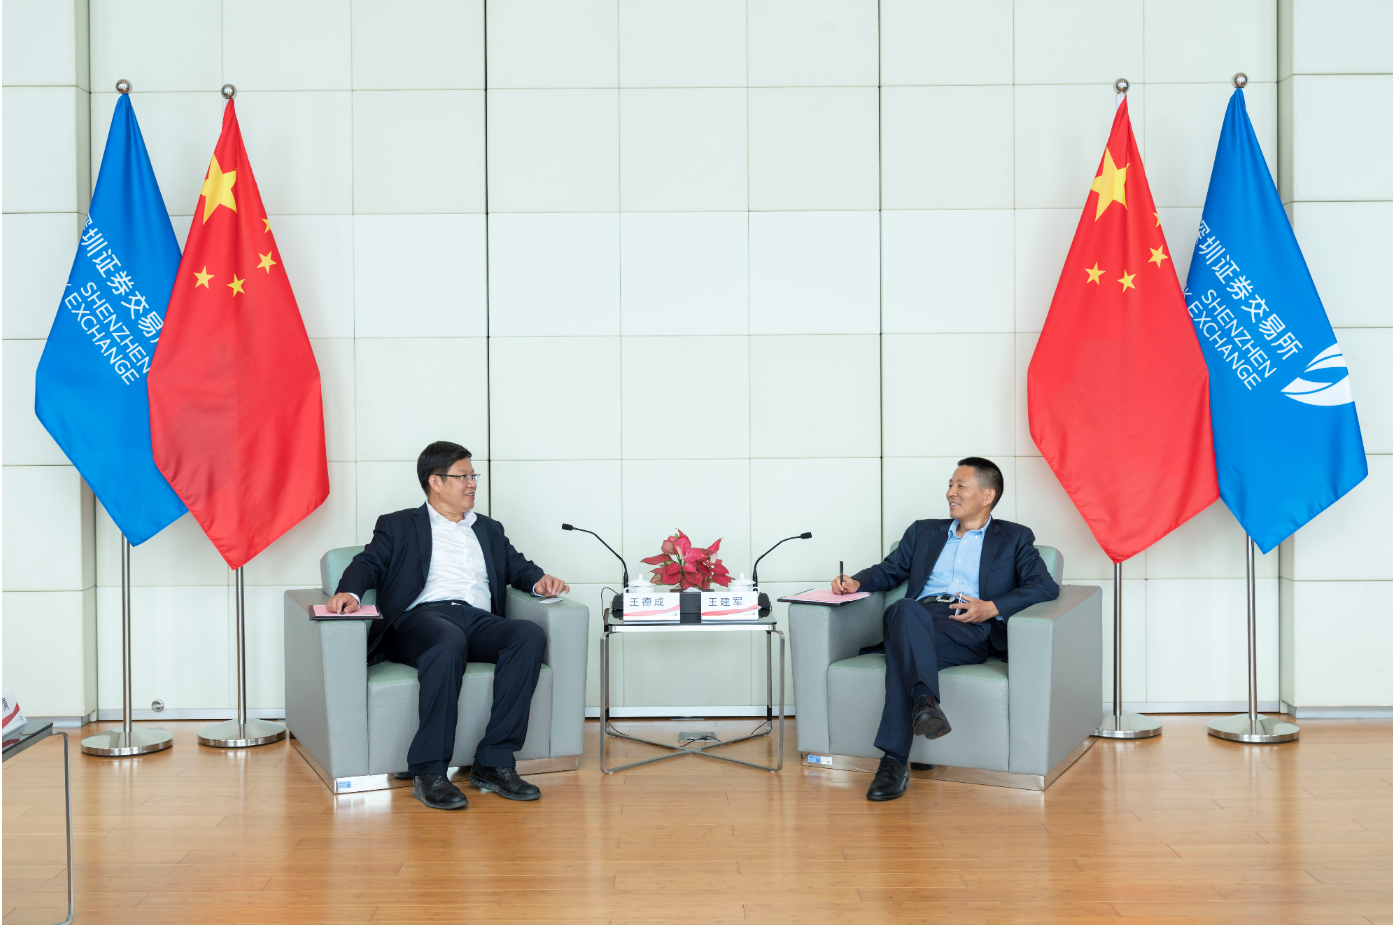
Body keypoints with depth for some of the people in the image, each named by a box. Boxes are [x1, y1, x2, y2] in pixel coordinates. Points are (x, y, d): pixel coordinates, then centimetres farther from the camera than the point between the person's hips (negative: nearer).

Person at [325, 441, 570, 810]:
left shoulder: (489, 529, 33)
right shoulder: (398, 526, 21)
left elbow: (518, 567, 28)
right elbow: (369, 562, 8)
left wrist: (539, 580, 3)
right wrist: (349, 591, -14)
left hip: (479, 620, 4)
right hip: (421, 617, -4)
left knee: (530, 635, -30)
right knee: (450, 640, -41)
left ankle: (493, 763, -30)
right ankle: (429, 772, -37)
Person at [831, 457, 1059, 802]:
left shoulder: (1014, 538, 20)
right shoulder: (924, 532, 33)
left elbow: (1045, 586, 5)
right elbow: (888, 571, 28)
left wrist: (992, 607, -10)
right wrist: (857, 582, 4)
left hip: (970, 629, -3)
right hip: (919, 617, 3)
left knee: (902, 650, -36)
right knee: (904, 609, -37)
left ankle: (894, 761, -43)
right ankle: (925, 700, -52)